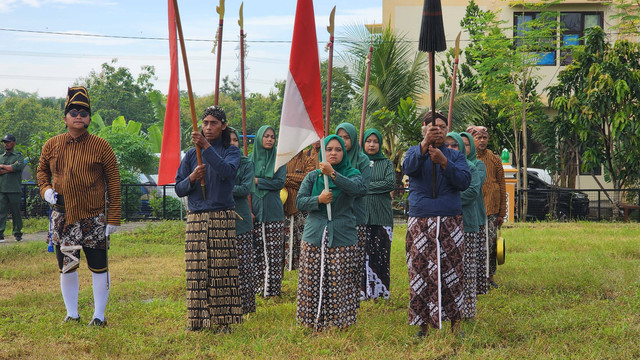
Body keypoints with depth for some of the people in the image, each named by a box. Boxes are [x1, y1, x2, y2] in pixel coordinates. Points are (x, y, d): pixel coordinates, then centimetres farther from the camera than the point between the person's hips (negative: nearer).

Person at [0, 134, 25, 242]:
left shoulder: (19, 156, 9)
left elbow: (18, 166, -11)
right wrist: (11, 168, -7)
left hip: (14, 189, -2)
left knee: (16, 212, 2)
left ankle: (18, 234, 11)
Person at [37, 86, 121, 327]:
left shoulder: (101, 147, -5)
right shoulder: (52, 145, 4)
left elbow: (113, 184, -4)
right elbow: (42, 170, 20)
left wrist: (113, 218, -8)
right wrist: (46, 190, -2)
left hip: (94, 220, -3)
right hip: (62, 218, 3)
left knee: (98, 268, 3)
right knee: (66, 268, 9)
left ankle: (99, 316, 15)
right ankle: (72, 314, 22)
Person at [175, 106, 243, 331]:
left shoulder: (231, 152, 6)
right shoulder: (192, 154, 13)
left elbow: (227, 171, -17)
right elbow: (179, 189, 11)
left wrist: (207, 147, -23)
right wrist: (192, 178, -9)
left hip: (222, 218, -2)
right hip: (196, 218, 2)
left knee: (222, 269, -5)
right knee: (197, 271, 0)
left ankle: (222, 321, 0)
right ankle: (196, 321, 6)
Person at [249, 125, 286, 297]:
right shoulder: (251, 158, 10)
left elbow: (280, 182, -4)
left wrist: (257, 181, -6)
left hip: (273, 211, -1)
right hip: (255, 209, 1)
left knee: (274, 250, -4)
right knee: (257, 250, -1)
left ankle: (273, 287, -1)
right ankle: (257, 285, 5)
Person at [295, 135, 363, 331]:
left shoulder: (351, 174, 6)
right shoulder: (313, 177, 11)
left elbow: (355, 187, -18)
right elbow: (299, 201, 5)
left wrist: (332, 174, -31)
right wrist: (318, 200, -14)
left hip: (343, 239, -2)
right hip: (314, 238, 2)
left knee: (340, 283, -4)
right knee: (313, 283, 0)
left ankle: (339, 322, 5)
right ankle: (314, 323, 9)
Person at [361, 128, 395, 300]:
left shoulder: (386, 163, 13)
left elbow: (391, 183, -3)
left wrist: (366, 186, -5)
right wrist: (378, 186, -8)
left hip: (381, 215, 1)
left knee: (381, 253, -3)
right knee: (361, 253, -7)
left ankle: (380, 292, 1)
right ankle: (361, 292, -4)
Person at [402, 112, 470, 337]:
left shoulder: (455, 156, 12)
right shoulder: (416, 151, 11)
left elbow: (465, 181, -4)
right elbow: (408, 168, -13)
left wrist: (444, 162, -16)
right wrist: (425, 144, -27)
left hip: (450, 223, 0)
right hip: (420, 223, 0)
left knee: (451, 272, -3)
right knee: (421, 271, -4)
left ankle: (455, 322, 4)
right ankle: (424, 323, 4)